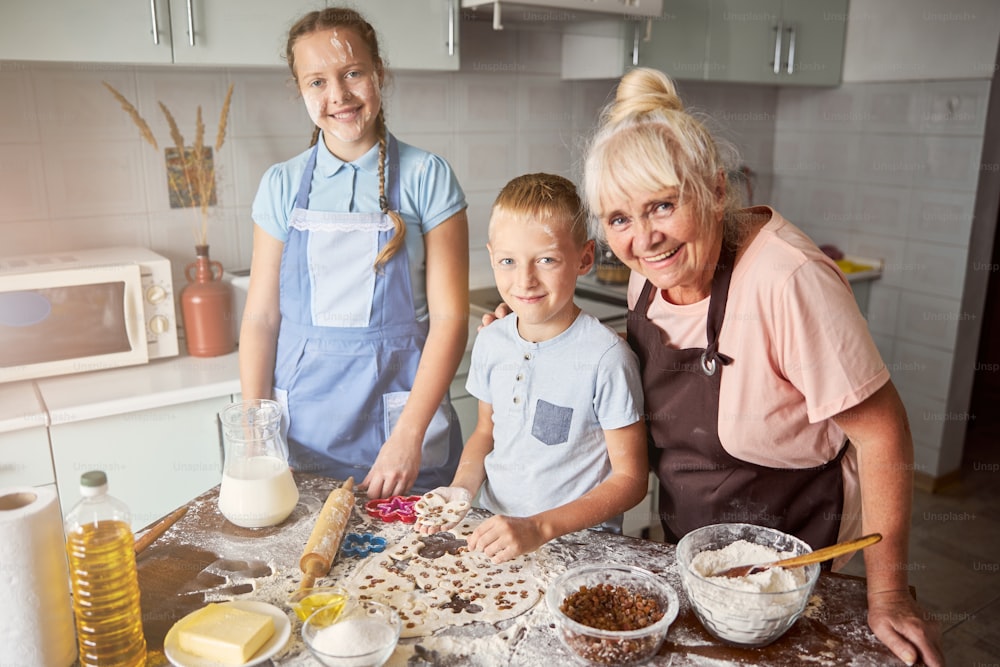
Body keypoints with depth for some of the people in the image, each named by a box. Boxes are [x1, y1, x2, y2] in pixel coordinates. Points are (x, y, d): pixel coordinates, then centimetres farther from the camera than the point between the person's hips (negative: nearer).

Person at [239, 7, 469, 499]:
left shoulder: (427, 178, -5)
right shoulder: (282, 186, 3)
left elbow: (449, 316, -9)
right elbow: (261, 317, 4)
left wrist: (409, 434, -15)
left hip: (400, 414, -2)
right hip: (303, 425, 2)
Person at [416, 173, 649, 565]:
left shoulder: (605, 356, -15)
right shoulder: (490, 343, 3)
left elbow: (630, 478, -10)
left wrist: (540, 528, -19)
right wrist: (461, 488, -1)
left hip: (578, 541, -4)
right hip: (491, 532, 4)